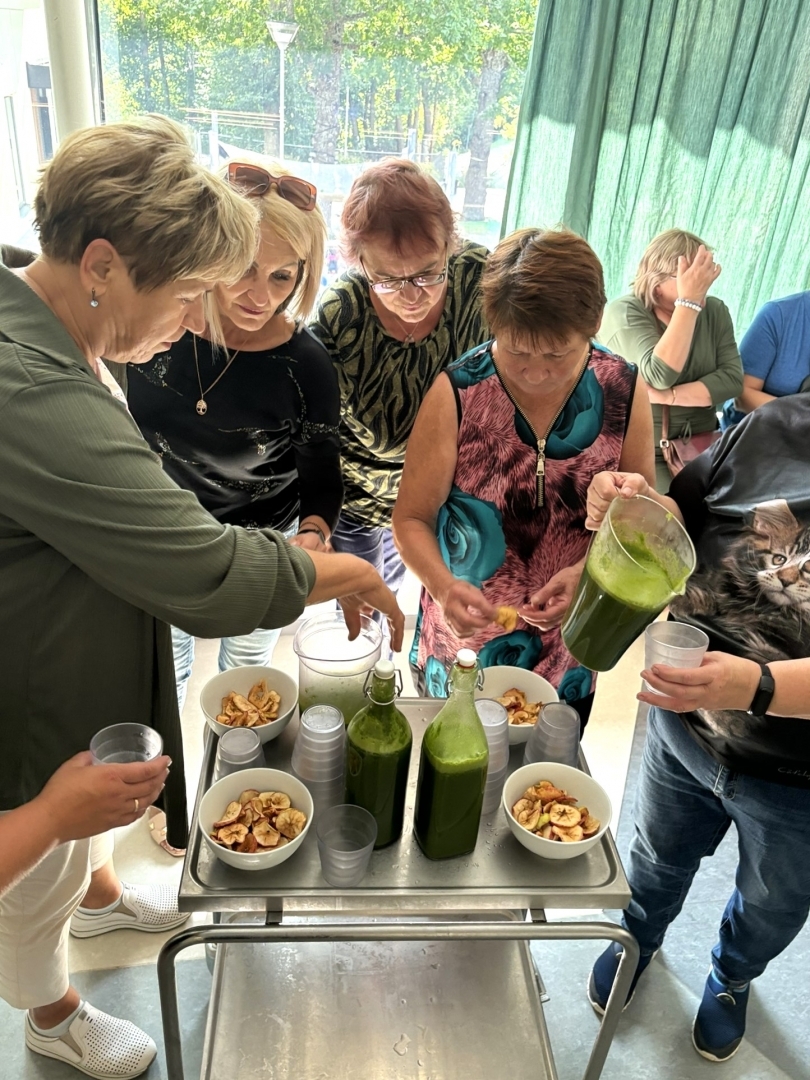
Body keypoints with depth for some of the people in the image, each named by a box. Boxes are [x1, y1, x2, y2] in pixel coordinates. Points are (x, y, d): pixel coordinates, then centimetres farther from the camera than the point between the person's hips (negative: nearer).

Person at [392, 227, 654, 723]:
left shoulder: (625, 391, -11)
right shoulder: (456, 393, -17)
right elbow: (412, 518, -11)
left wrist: (587, 571, -20)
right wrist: (443, 585, -30)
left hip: (568, 650, 2)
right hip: (463, 643, -1)